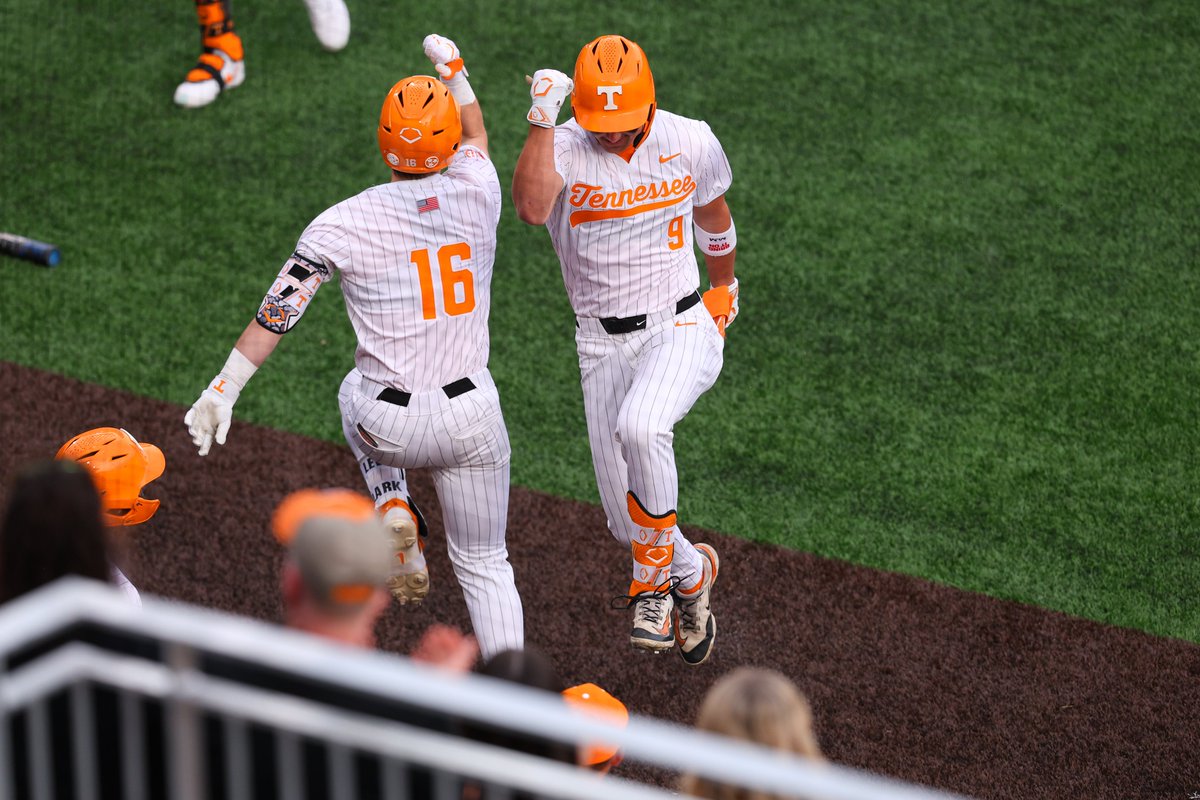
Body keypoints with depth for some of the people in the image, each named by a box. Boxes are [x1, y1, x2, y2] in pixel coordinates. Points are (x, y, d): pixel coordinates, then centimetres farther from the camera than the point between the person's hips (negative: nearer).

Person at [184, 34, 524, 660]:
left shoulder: (345, 224, -11)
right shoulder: (478, 192, -5)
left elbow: (280, 309, -12)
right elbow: (477, 138, 18)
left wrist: (224, 389, -8)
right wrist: (453, 71, 34)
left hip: (388, 425, -1)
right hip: (471, 417, 1)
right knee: (484, 564, 18)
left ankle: (392, 507, 13)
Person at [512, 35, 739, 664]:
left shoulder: (690, 143, -4)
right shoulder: (562, 147, -11)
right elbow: (532, 207, -33)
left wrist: (723, 287, 30)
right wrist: (542, 120, -37)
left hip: (681, 328, -1)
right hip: (603, 346, 2)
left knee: (640, 427, -34)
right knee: (627, 521, 3)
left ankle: (653, 576, -14)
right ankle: (692, 573, 36)